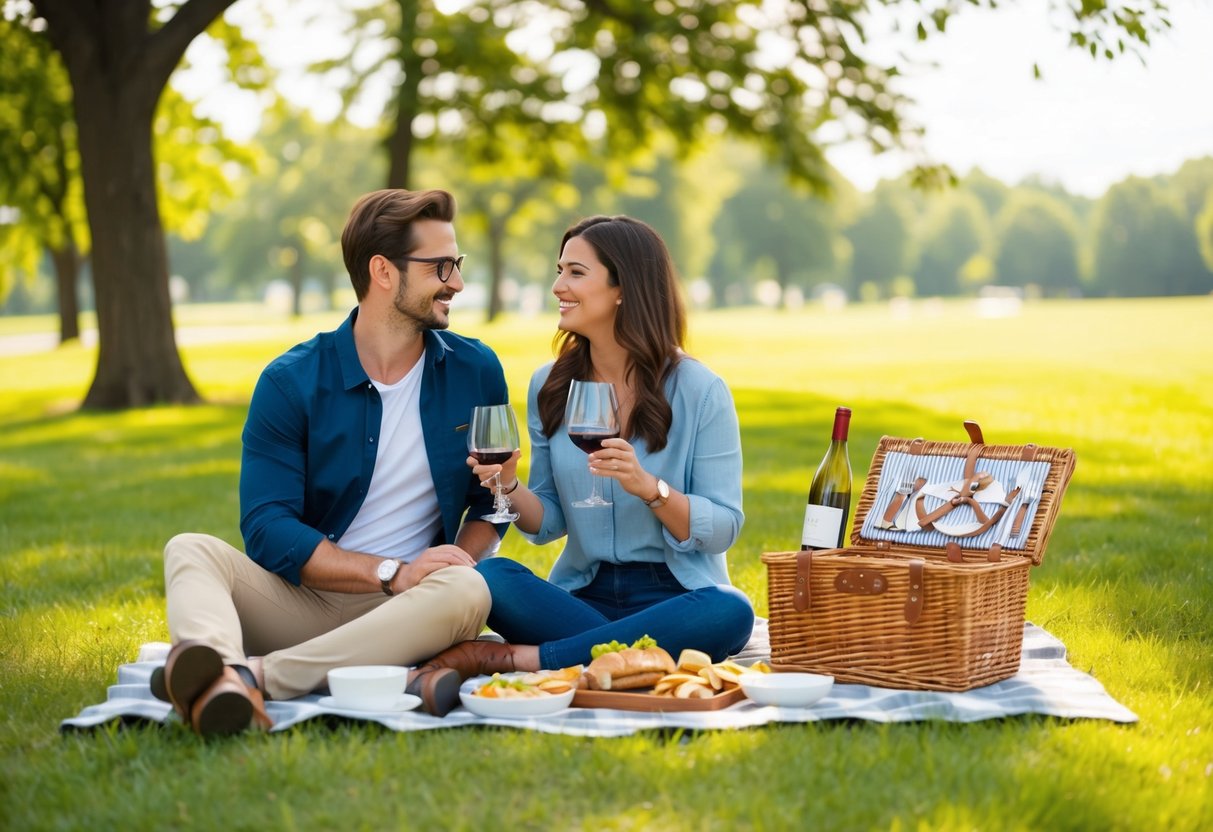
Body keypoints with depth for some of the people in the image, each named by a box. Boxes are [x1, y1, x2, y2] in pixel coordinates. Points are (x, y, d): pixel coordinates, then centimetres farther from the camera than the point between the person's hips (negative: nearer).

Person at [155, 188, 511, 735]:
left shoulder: (476, 372, 7)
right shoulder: (291, 382, -1)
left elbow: (490, 499, 15)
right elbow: (266, 526, -9)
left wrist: (461, 561, -9)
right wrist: (392, 573, -20)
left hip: (405, 615, 1)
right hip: (296, 603, -1)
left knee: (468, 592, -33)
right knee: (191, 551, -25)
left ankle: (254, 675, -45)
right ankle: (222, 680, -61)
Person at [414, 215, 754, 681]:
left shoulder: (700, 392, -6)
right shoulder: (550, 386, 6)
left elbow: (723, 530, -8)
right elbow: (549, 524, 10)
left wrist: (649, 488, -25)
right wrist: (511, 487, -11)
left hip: (675, 598, -2)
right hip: (583, 597, 2)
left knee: (730, 613, -37)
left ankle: (521, 659, -30)